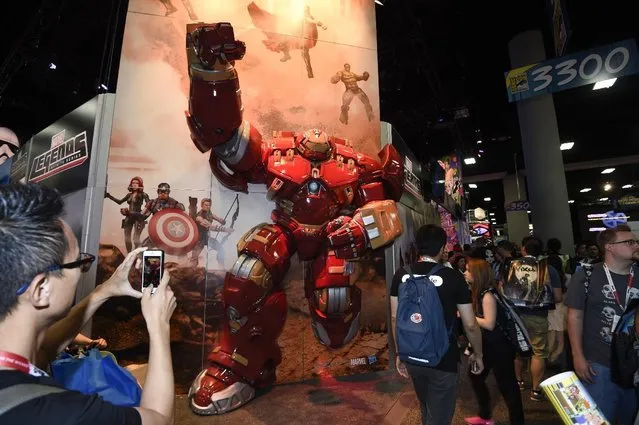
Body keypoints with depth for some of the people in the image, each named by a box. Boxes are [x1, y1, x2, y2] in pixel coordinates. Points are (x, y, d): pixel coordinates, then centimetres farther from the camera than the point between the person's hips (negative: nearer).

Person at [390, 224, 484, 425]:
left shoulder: (402, 274, -6)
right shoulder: (453, 277, -14)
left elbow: (395, 317, 0)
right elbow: (470, 325, -9)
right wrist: (478, 354, 8)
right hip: (444, 360, -4)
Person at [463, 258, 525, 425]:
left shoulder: (487, 295, -23)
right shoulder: (478, 292, 2)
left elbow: (489, 324, -25)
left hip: (500, 346, -9)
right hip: (487, 345, 9)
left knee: (506, 384, 5)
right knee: (475, 376, 18)